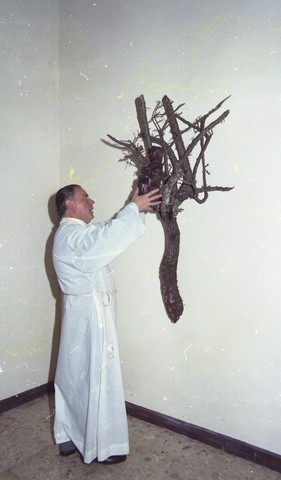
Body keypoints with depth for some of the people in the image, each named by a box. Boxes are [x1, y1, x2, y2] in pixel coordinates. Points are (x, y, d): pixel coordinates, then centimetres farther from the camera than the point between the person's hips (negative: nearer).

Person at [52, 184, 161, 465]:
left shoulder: (79, 232, 14)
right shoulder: (71, 235, -19)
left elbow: (107, 234, 15)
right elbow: (110, 236, -35)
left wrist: (136, 209, 4)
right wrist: (134, 208, -22)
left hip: (84, 313, 10)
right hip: (90, 314, -10)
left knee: (75, 378, 18)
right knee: (97, 380, 2)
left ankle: (69, 438, 33)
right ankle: (100, 447, 18)